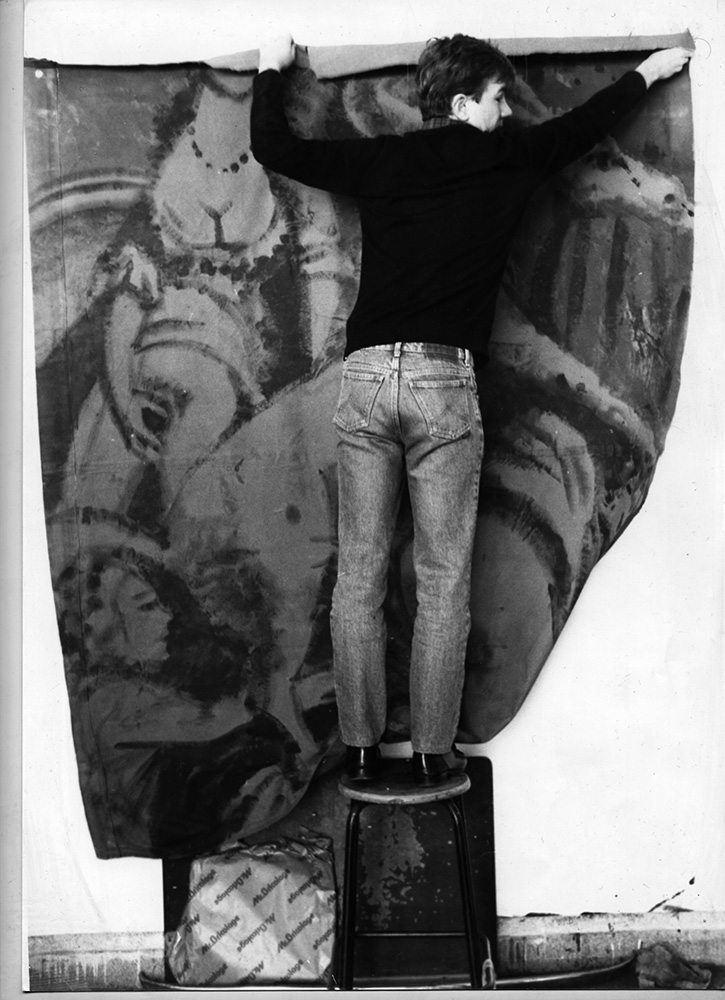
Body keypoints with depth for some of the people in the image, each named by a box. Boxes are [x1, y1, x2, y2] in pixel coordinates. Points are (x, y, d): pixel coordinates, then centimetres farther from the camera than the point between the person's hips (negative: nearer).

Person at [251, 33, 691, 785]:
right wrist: (648, 72, 43)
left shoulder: (377, 161, 12)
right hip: (444, 382, -2)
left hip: (366, 377, 3)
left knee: (358, 576, 7)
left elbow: (272, 148, 21)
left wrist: (272, 70, 40)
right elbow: (584, 124, 24)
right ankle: (433, 751, 10)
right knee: (443, 582, 4)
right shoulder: (505, 160, 8)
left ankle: (359, 747, 13)